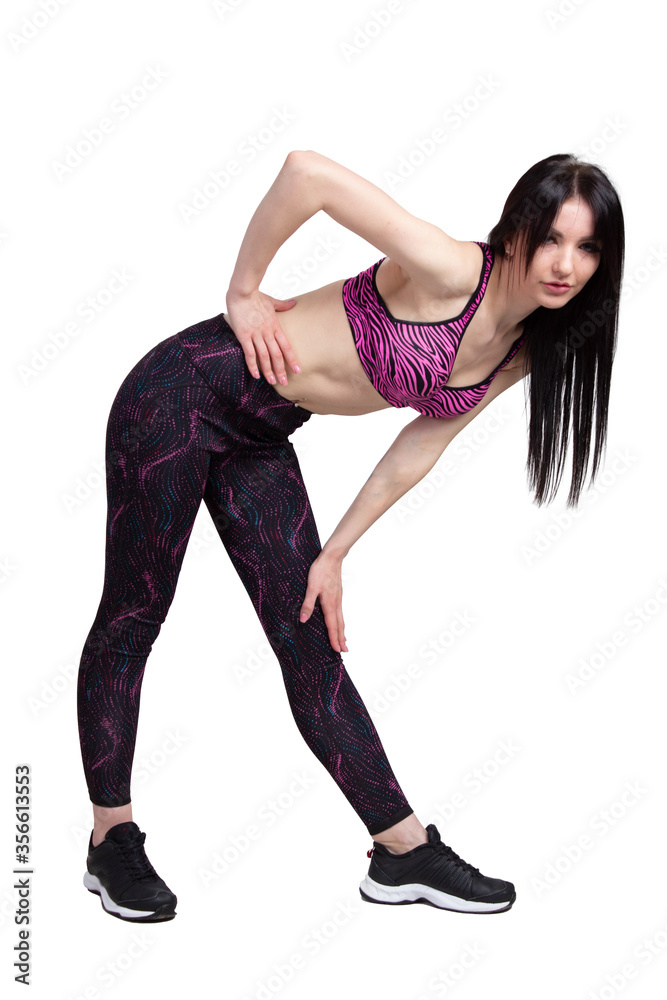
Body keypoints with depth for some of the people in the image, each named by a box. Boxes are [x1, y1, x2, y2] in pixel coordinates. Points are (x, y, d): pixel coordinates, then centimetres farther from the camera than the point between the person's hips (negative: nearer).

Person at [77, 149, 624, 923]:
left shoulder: (523, 352, 1)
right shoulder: (451, 272, -24)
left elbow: (420, 446, 8)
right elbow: (306, 171, -29)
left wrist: (333, 554, 9)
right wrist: (242, 293, -17)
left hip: (258, 437, 7)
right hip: (182, 393, -7)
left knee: (311, 642, 8)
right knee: (132, 617, 3)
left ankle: (405, 852, 14)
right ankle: (111, 842, 18)